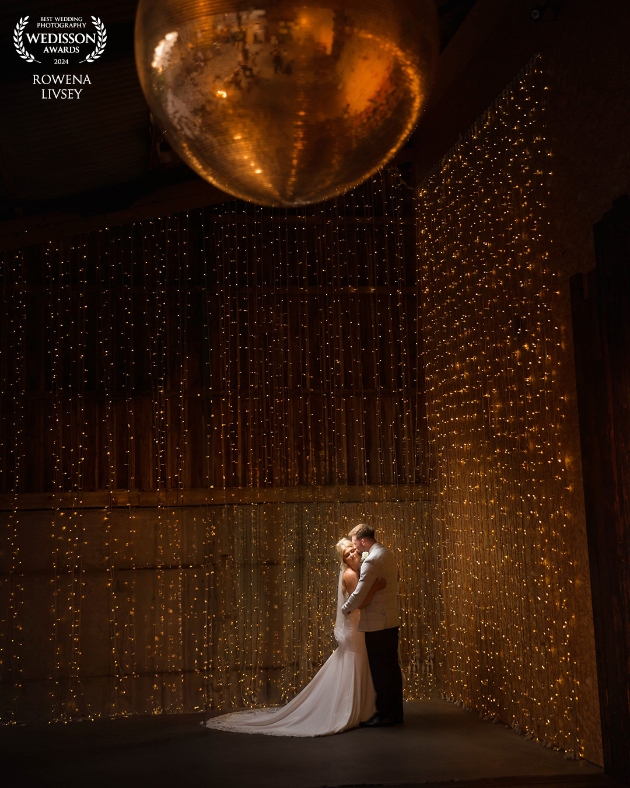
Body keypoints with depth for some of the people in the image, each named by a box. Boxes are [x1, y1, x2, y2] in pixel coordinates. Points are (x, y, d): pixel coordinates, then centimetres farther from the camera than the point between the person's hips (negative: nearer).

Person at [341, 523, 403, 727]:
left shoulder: (371, 560, -19)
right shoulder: (387, 554, 10)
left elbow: (359, 593, -22)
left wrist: (345, 609, -4)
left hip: (376, 623, -9)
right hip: (391, 620, 9)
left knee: (380, 670, -1)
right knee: (392, 667, 12)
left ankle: (384, 714, 6)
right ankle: (395, 713, 19)